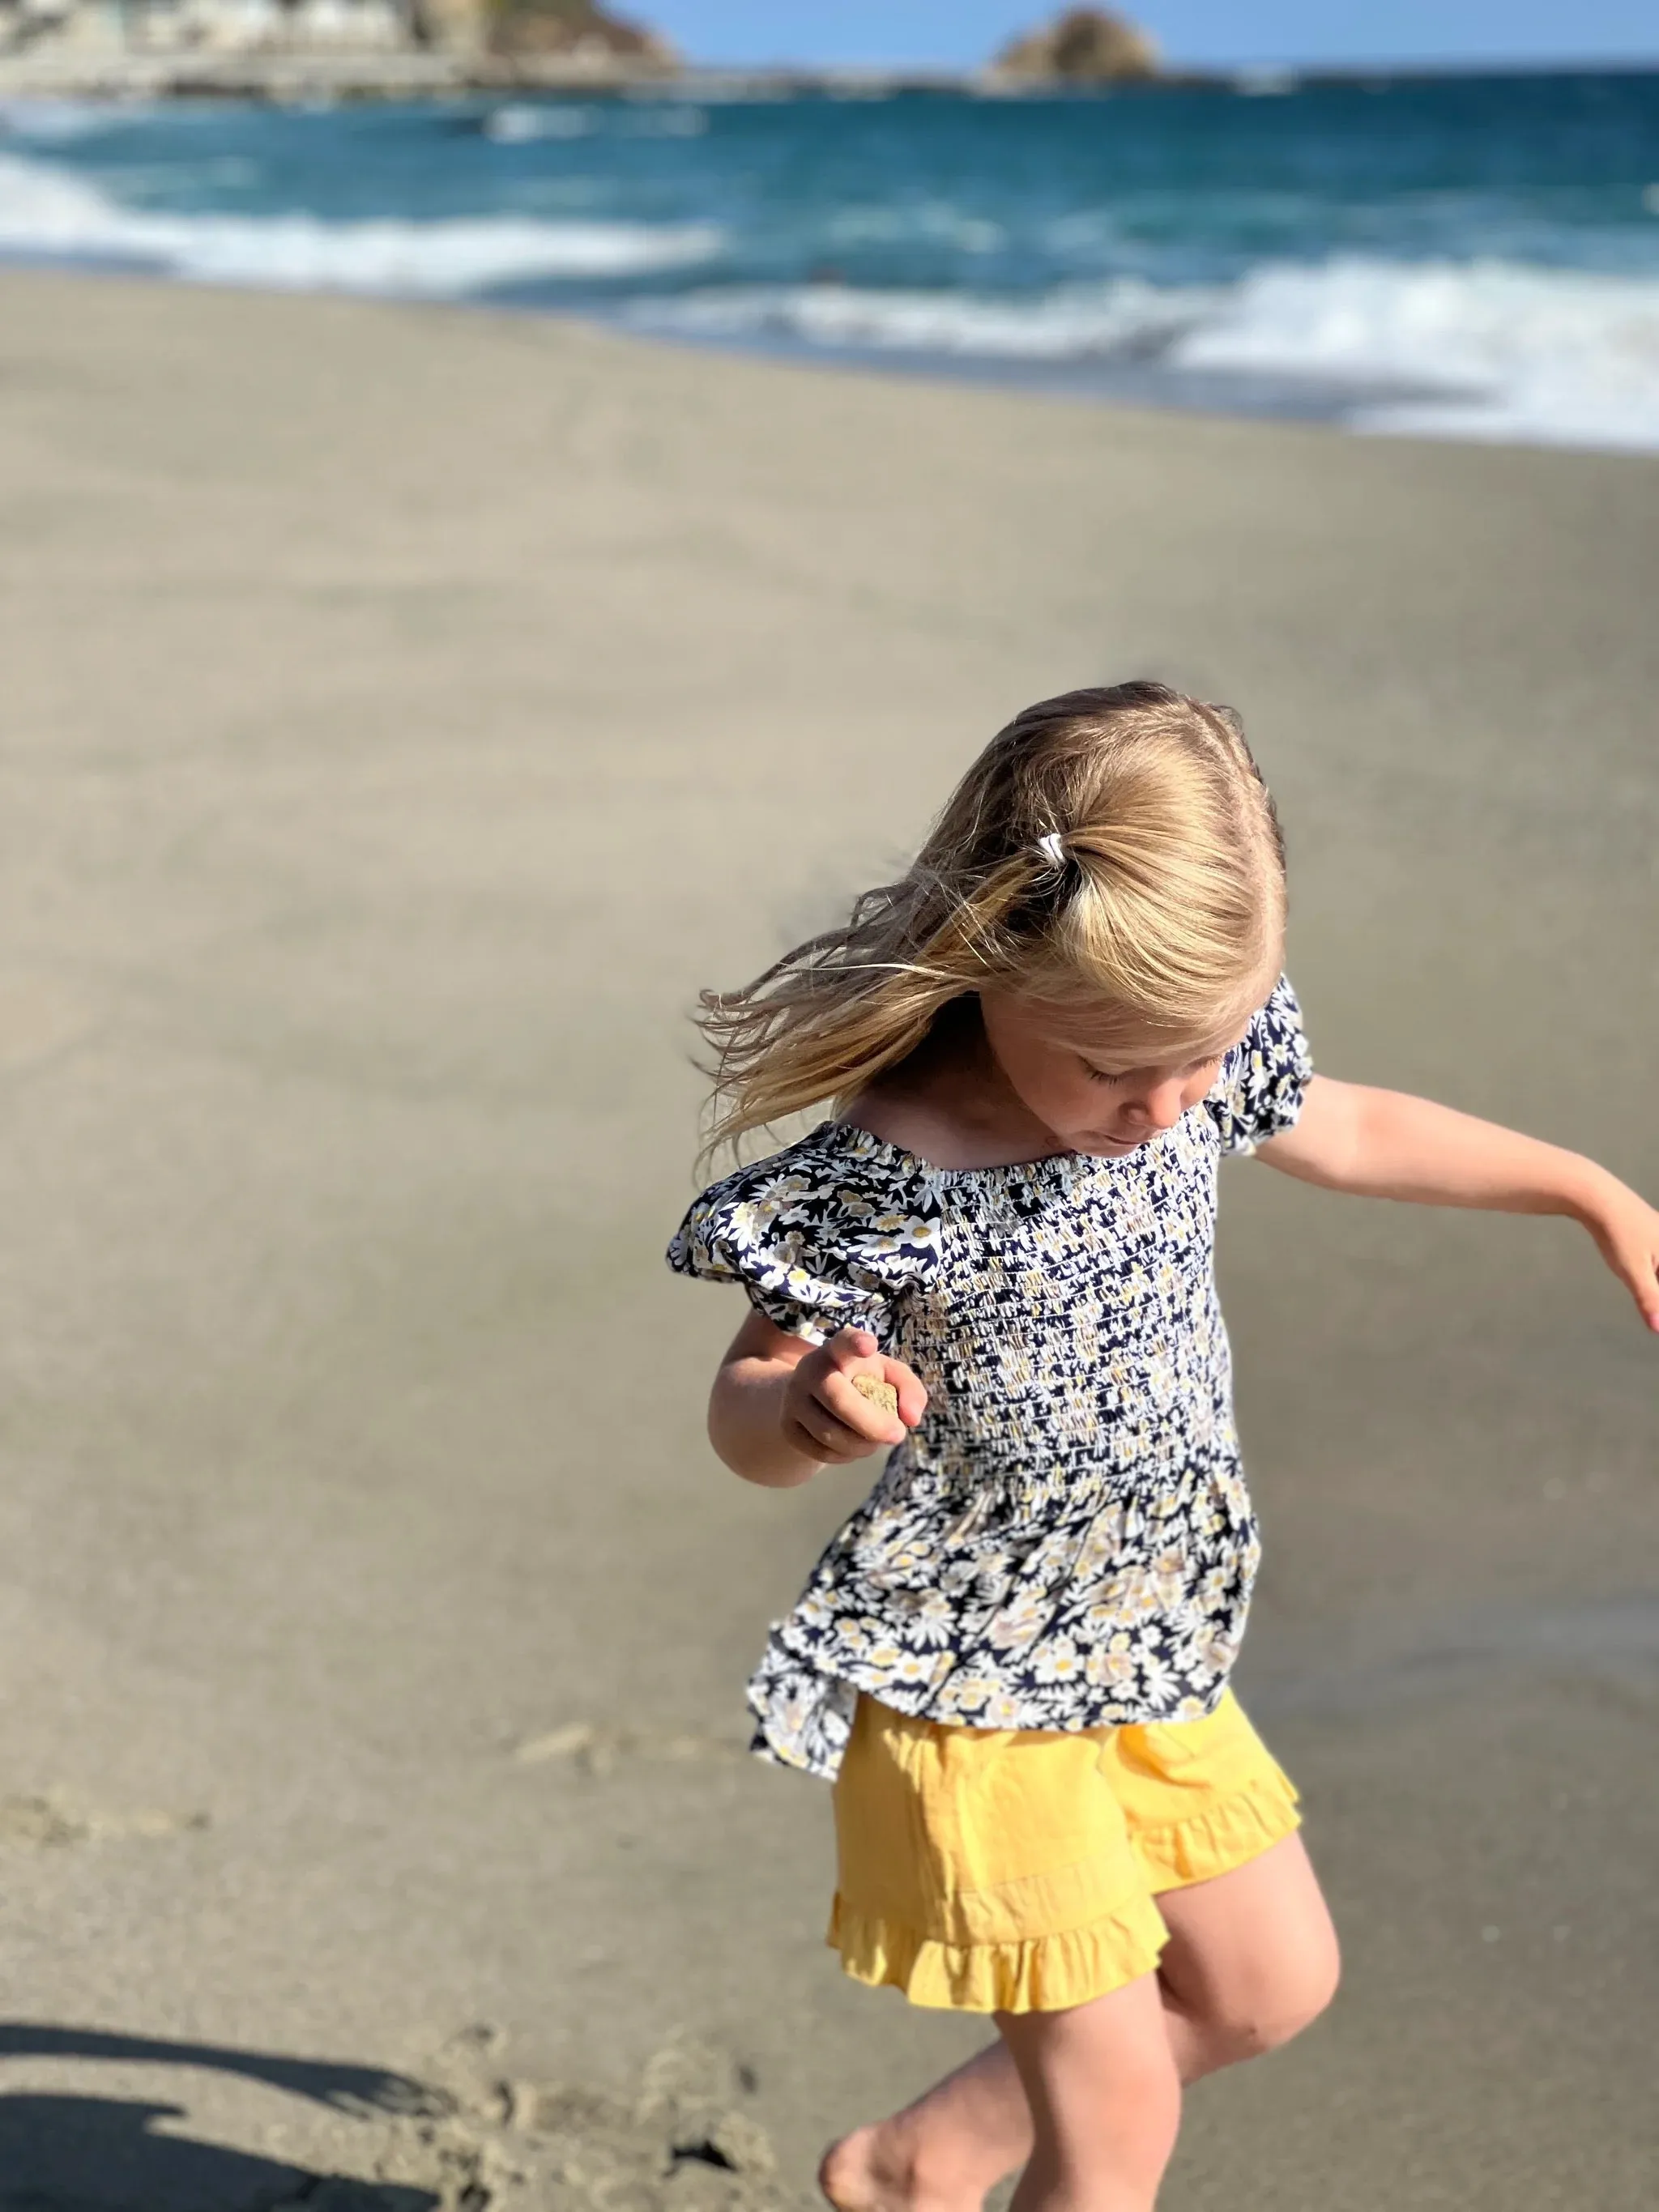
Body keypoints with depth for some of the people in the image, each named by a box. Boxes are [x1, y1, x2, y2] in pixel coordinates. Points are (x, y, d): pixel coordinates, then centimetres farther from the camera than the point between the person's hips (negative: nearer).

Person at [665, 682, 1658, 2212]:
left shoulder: (1191, 1055, -9)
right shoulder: (875, 1190, -27)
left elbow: (1350, 1131, 12)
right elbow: (744, 1416, -15)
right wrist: (810, 1406, -39)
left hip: (1154, 1645, 7)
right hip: (974, 1691, -7)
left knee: (1271, 1985, 22)